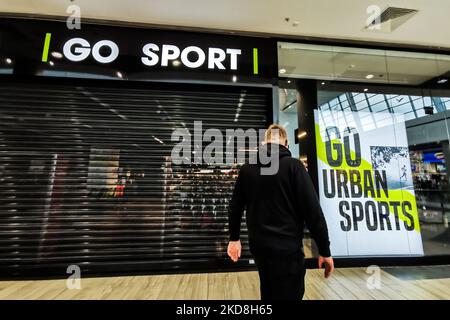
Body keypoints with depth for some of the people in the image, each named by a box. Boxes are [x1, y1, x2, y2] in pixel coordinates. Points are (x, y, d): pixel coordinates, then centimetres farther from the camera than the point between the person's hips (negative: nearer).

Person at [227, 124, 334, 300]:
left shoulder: (246, 169, 1)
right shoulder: (293, 165, -13)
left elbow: (235, 207, 7)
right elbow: (313, 211, -14)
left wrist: (234, 238, 19)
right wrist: (325, 250, -2)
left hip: (258, 245, 5)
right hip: (287, 248, -5)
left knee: (268, 293, 26)